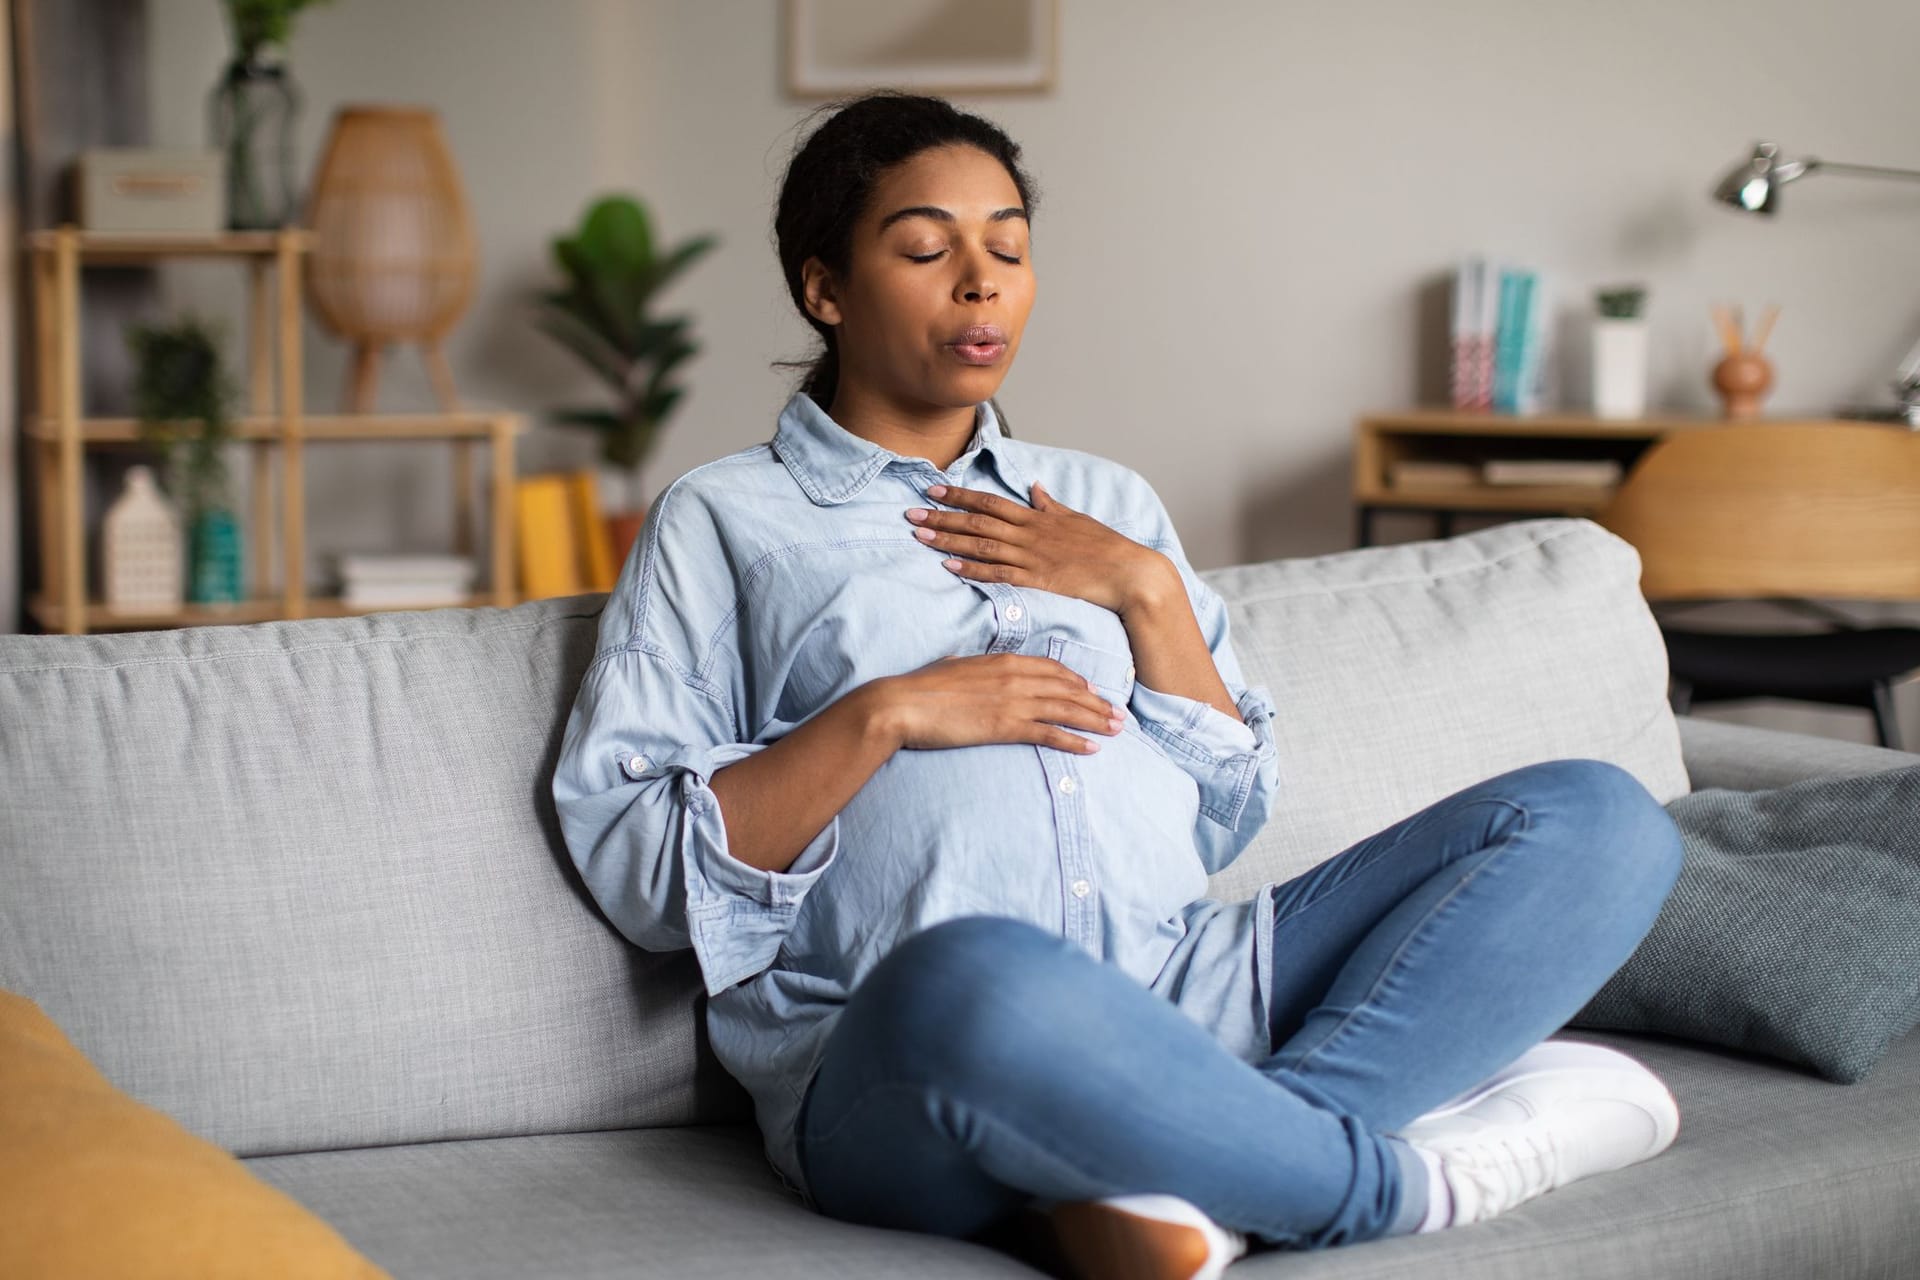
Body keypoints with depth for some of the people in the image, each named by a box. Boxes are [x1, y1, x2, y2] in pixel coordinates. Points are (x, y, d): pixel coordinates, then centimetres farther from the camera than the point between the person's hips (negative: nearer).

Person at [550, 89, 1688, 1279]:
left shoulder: (1105, 501, 27)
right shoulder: (722, 521, 14)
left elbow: (1229, 815, 19)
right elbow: (631, 862, 3)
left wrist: (1149, 591, 5)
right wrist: (882, 716, -8)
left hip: (1192, 1000, 6)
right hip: (899, 1072, -5)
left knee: (1598, 816, -11)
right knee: (972, 978, -43)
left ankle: (1201, 1173, -29)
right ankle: (1407, 1176, -21)